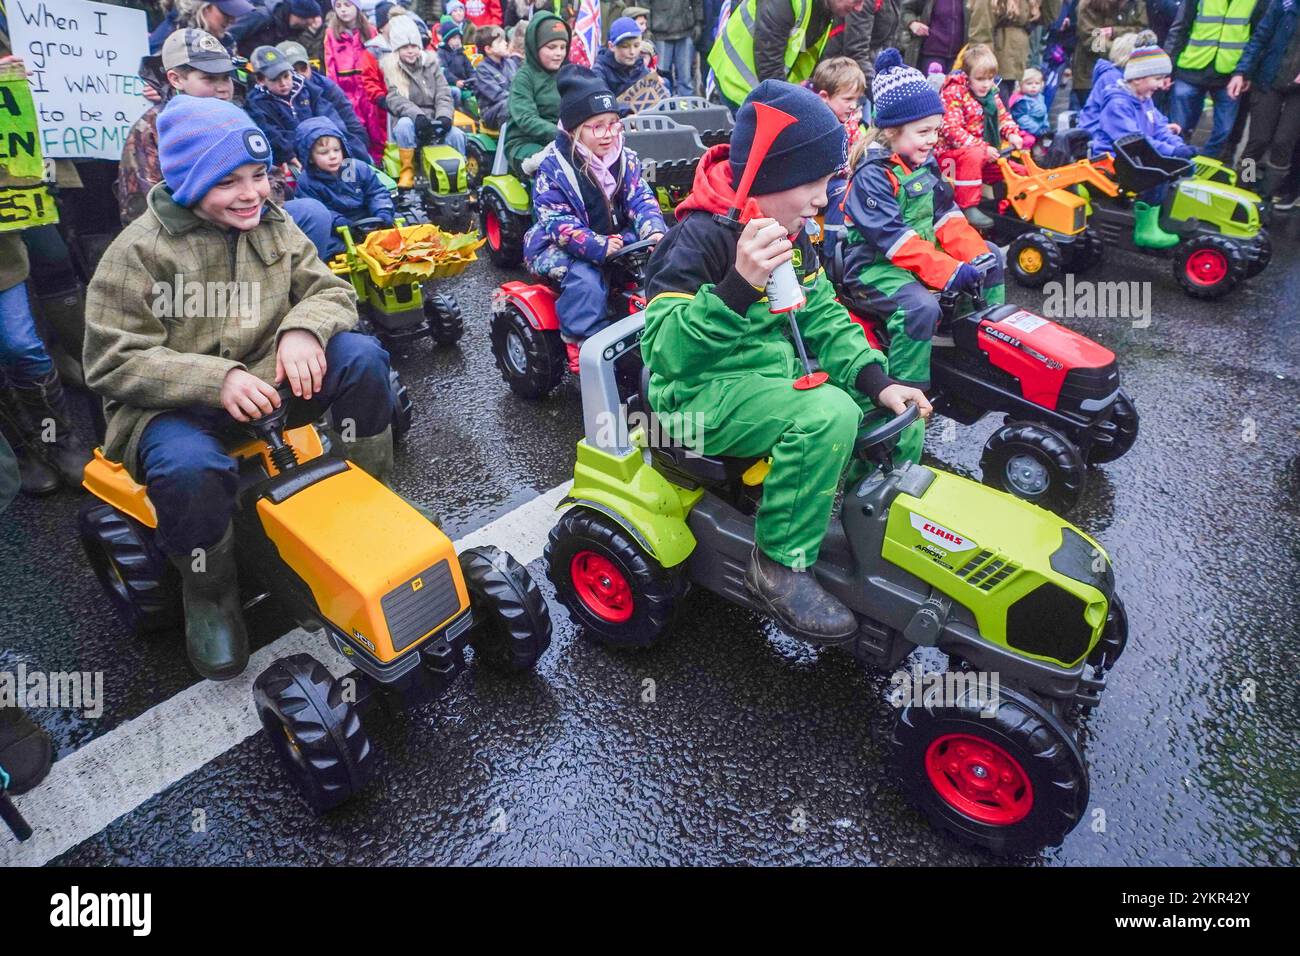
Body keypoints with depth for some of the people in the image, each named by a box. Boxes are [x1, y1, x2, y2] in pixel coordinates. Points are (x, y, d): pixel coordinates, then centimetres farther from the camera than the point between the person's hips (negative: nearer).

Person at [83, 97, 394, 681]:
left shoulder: (274, 227, 5)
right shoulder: (139, 252, -10)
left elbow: (331, 291, 3)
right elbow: (111, 363, -14)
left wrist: (303, 328, -23)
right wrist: (216, 380, -30)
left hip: (267, 383, 5)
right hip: (171, 405, -4)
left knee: (361, 354, -19)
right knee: (189, 466, -39)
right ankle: (209, 594, -8)